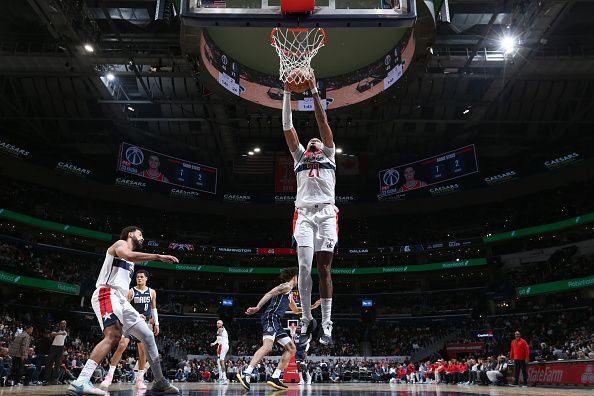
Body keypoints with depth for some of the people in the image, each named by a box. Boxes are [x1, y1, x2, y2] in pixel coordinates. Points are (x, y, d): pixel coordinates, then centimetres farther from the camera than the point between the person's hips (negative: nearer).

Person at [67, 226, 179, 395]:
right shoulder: (120, 243, 4)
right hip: (107, 294, -9)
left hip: (121, 300, 9)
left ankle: (160, 381, 11)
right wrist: (158, 256, -26)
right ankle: (80, 382, -33)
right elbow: (129, 255, -21)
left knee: (148, 336, 5)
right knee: (113, 336, -28)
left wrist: (136, 315, 25)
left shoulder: (131, 261, 30)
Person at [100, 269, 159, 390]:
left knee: (143, 350, 0)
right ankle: (109, 376, -11)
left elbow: (154, 308, 12)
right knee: (122, 345, -18)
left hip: (145, 323, 3)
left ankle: (139, 379, 9)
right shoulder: (131, 292, -4)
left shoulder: (152, 292, 5)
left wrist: (156, 323, 6)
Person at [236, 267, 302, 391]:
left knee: (291, 349, 9)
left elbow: (296, 310, 45)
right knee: (267, 346, -29)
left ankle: (275, 378, 3)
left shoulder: (289, 294, 31)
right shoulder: (286, 286, 1)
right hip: (271, 318, -10)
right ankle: (246, 374, -36)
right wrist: (257, 308, -27)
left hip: (276, 322, 10)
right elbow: (270, 294, -14)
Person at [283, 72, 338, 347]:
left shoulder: (329, 155, 22)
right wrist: (287, 92, 13)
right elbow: (287, 127, 18)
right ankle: (306, 320, 5)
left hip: (326, 213, -1)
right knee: (304, 268, -8)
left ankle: (326, 325, 1)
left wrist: (314, 91, 9)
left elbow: (323, 123, 12)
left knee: (324, 269, -3)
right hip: (304, 214, 1)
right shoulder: (299, 156, 25)